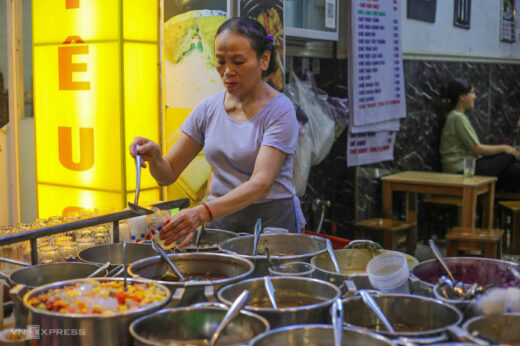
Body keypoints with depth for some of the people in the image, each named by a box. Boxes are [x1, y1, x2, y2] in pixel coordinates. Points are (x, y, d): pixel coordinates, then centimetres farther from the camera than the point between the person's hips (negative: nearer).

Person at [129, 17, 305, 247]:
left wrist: (202, 213, -33)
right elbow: (168, 174, 7)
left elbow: (261, 184, -20)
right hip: (220, 221, 4)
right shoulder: (209, 109, 5)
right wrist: (154, 157, -16)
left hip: (273, 221, -3)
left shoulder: (280, 110, -9)